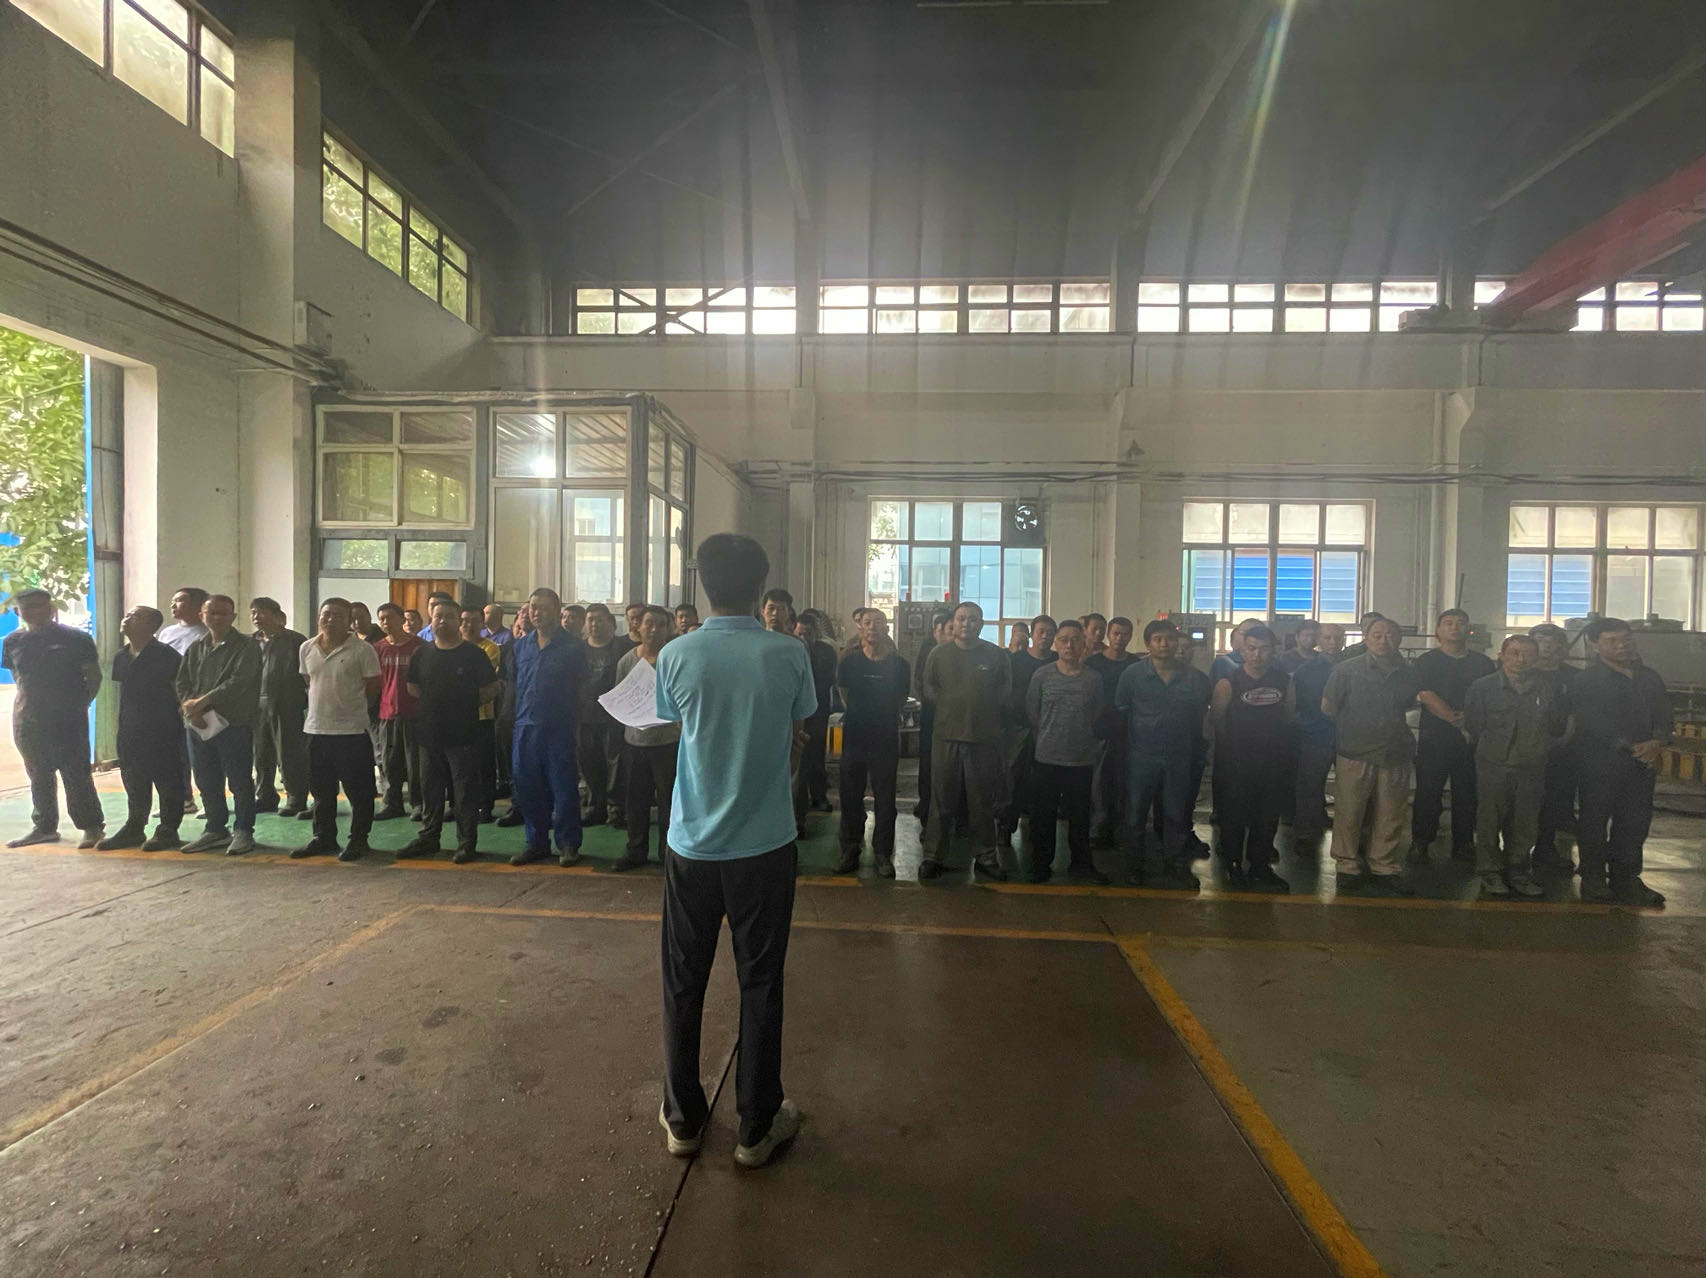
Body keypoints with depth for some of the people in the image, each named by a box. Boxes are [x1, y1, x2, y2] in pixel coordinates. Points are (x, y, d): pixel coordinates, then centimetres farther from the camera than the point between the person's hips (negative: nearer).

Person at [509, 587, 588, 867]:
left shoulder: (573, 647, -2)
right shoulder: (519, 646, 11)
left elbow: (581, 687, 2)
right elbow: (511, 684, 16)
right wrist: (511, 717, 7)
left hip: (560, 728, -4)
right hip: (525, 726, 5)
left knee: (563, 788, 1)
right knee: (527, 789, 10)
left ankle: (568, 844, 14)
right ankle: (536, 842, 24)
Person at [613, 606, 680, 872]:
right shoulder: (627, 660, 5)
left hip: (668, 739, -3)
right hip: (634, 739, 3)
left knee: (668, 800, 5)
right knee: (635, 800, 13)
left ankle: (668, 852, 19)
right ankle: (635, 850, 28)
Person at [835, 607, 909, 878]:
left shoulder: (898, 664, -4)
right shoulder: (850, 660, -3)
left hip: (886, 740, -1)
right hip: (854, 737, 1)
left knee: (885, 799, 6)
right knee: (851, 797, 8)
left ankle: (883, 853, 18)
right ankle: (850, 850, 22)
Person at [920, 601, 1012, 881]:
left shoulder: (996, 655, 5)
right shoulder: (939, 653, 5)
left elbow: (1007, 690, 10)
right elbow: (928, 689, 9)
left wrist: (987, 706, 0)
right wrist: (947, 704, -1)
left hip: (984, 738, 0)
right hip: (946, 735, 0)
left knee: (983, 802, 8)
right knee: (942, 800, 5)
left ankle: (985, 857, 20)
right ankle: (933, 856, 15)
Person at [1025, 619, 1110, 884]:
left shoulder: (1094, 679, 1)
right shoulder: (1042, 675, -2)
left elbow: (1100, 721, 7)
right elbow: (1032, 713, 3)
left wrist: (1082, 737, 4)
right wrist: (1050, 735, 4)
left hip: (1082, 760, 1)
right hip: (1046, 758, -1)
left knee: (1079, 815, 11)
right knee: (1043, 815, 7)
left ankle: (1081, 864, 26)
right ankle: (1041, 865, 20)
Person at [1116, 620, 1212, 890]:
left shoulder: (1195, 678, 0)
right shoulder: (1133, 674, -5)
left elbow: (1201, 716, 8)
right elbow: (1120, 711, 1)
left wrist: (1198, 754, 5)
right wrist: (1129, 743, -1)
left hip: (1180, 757, 1)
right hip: (1141, 756, -1)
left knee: (1176, 814, 11)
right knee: (1135, 813, 7)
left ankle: (1177, 866, 25)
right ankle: (1134, 865, 22)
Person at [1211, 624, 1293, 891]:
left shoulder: (1284, 681, 2)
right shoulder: (1228, 683, -10)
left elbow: (1288, 717, 11)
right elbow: (1218, 723, -5)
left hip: (1274, 762, 4)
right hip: (1237, 762, -4)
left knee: (1268, 818, 12)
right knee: (1234, 816, 4)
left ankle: (1260, 867, 26)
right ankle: (1233, 866, 20)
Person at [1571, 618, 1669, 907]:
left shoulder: (1648, 677, 14)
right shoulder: (1587, 681, -5)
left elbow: (1663, 711, 8)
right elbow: (1595, 722, -11)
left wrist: (1656, 742, -10)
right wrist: (1630, 747, -17)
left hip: (1643, 762, 6)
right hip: (1600, 762, -6)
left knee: (1635, 821, 9)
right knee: (1595, 821, 1)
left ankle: (1625, 879, 21)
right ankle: (1593, 880, 10)